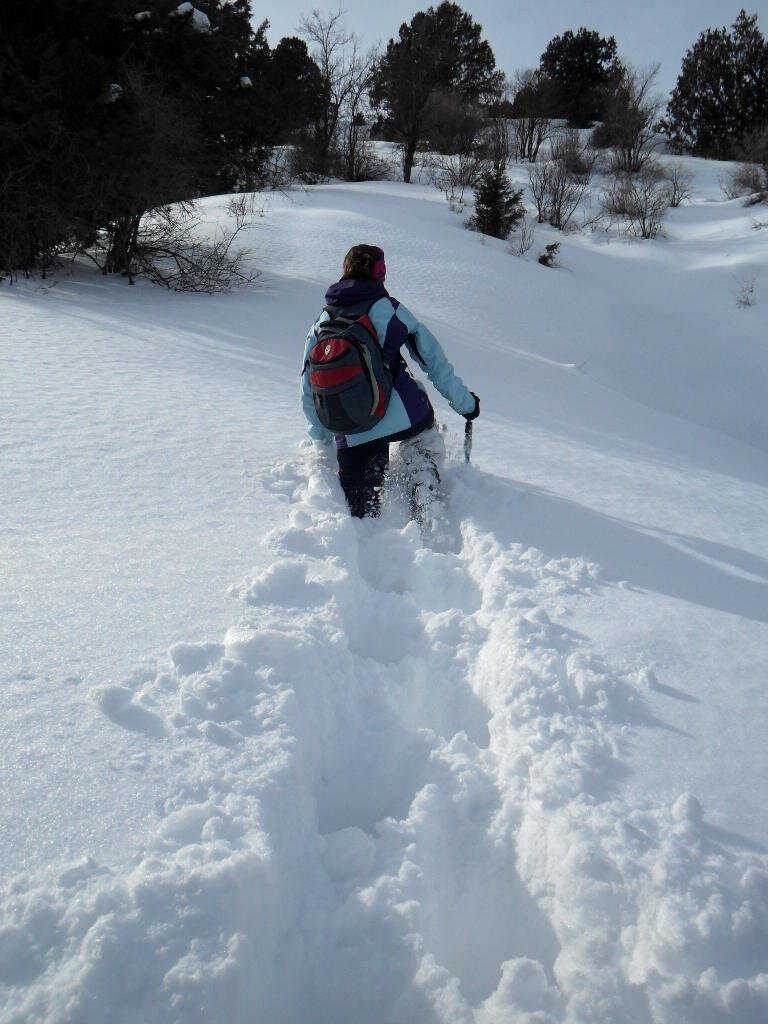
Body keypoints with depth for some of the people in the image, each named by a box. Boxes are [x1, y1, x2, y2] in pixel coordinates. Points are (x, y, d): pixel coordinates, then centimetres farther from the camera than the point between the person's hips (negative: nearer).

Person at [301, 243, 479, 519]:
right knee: (424, 443, 32)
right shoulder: (389, 309, 4)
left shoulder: (321, 322, 12)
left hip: (351, 438, 2)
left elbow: (309, 389, 15)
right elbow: (433, 358, 6)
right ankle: (425, 505, 12)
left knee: (361, 512, 14)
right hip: (405, 417, -2)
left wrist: (321, 439, 26)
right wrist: (465, 401, 16)